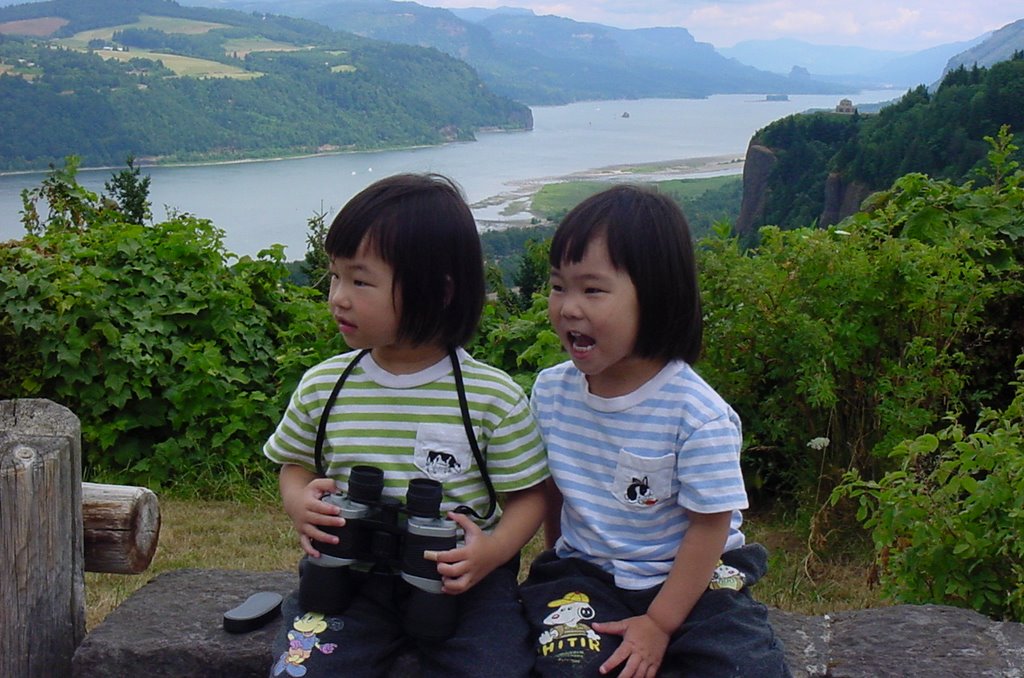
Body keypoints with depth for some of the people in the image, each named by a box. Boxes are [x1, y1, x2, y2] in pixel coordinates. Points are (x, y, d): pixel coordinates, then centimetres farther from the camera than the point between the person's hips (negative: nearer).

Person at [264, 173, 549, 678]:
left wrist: (494, 550, -18)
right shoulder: (321, 386, 1)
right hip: (347, 574, 2)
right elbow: (296, 465, 17)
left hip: (461, 579, -2)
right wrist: (300, 503, -6)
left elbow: (528, 494, 1)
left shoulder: (494, 397, -8)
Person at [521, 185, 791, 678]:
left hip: (689, 577, -2)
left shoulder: (698, 413, -20)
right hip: (585, 574, 2)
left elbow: (709, 525, -13)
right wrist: (560, 577, 13)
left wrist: (659, 624, -12)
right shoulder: (550, 391, -6)